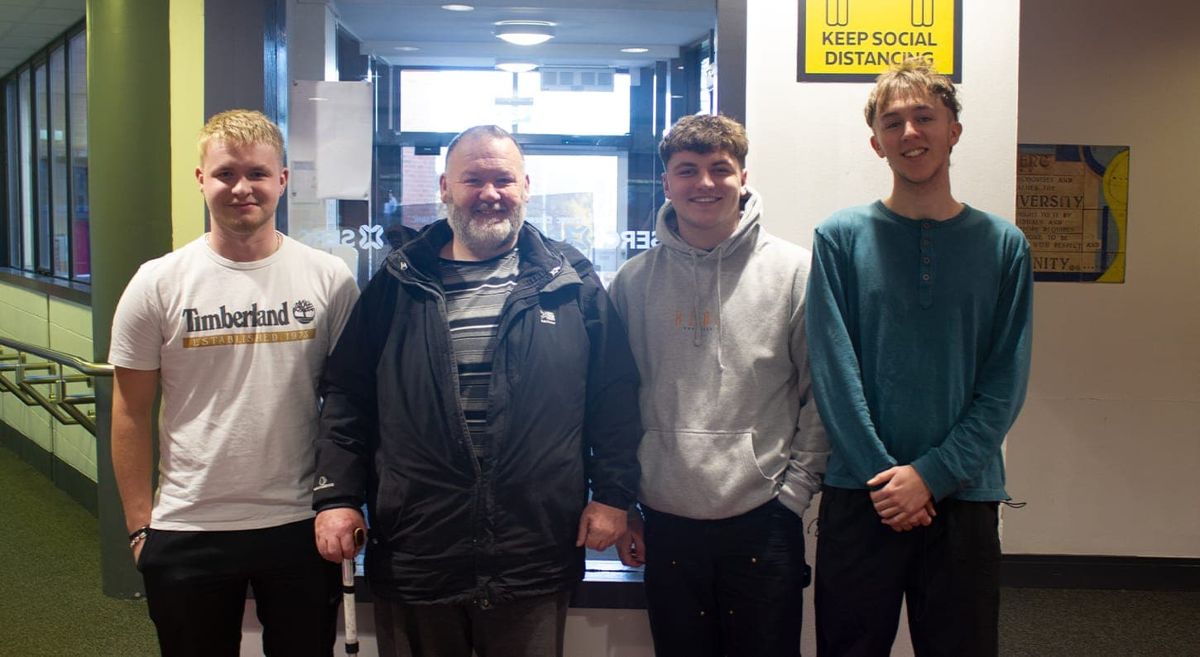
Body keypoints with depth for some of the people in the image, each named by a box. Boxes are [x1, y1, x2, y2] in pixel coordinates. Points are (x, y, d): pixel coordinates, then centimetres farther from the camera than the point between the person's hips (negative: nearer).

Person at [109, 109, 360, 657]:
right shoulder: (158, 284, -2)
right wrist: (139, 525, 0)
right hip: (187, 531, 0)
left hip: (301, 526, 0)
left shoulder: (329, 279, -2)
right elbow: (131, 413, 2)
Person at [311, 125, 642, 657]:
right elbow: (348, 396, 6)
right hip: (413, 555, 1)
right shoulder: (399, 284, 6)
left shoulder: (572, 284, 4)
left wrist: (612, 494, -1)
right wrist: (336, 495, -1)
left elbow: (615, 398, 4)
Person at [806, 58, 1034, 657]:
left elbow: (1005, 383, -1)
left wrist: (930, 473, -10)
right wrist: (883, 474, -12)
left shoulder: (1003, 245, 3)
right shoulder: (840, 238, -1)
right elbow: (833, 369, -5)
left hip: (964, 497, 1)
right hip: (859, 495, -1)